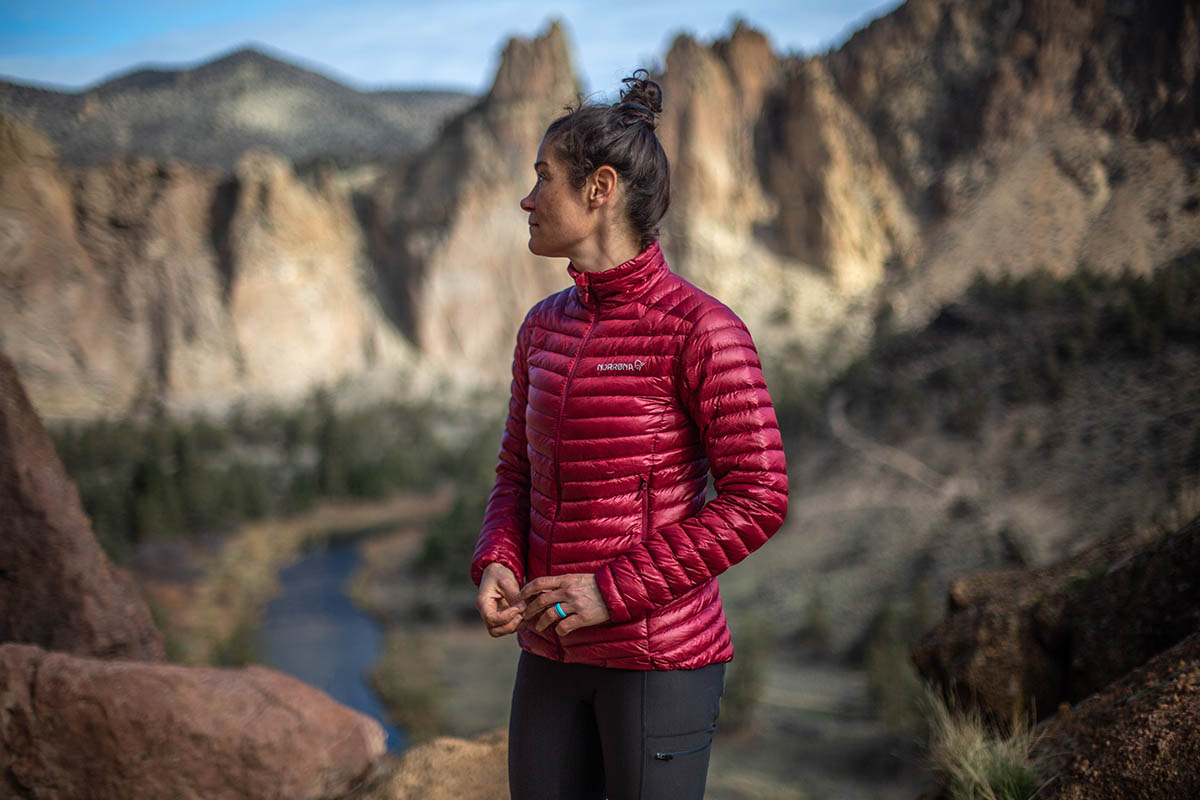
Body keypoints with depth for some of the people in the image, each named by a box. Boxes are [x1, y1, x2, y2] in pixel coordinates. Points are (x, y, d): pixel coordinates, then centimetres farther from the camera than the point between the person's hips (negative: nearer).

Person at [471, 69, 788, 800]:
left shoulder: (703, 330, -14)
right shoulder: (546, 328, 8)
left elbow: (758, 499, -16)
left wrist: (613, 590, -20)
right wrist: (496, 568, -5)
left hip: (662, 655, -7)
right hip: (557, 655, 7)